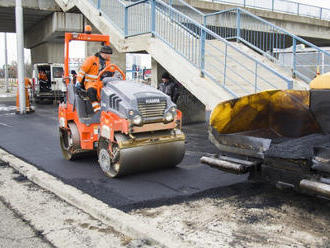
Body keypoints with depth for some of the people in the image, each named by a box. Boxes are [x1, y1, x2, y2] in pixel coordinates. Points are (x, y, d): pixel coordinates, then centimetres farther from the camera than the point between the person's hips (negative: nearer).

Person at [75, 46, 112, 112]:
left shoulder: (107, 62, 17)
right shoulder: (91, 59, -1)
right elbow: (83, 70, -4)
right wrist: (78, 82, -9)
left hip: (102, 83, 5)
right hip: (91, 82, -5)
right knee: (91, 90, -38)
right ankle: (97, 109, -44)